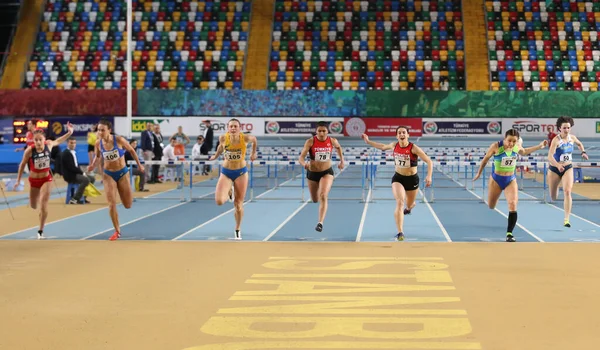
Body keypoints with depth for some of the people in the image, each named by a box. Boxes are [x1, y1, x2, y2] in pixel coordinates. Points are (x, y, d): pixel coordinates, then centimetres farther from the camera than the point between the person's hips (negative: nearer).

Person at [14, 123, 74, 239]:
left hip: (46, 179, 0)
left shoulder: (49, 144, -17)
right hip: (33, 180, 0)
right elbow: (22, 164, -8)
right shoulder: (29, 150, -23)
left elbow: (58, 141, 8)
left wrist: (69, 132, 0)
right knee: (34, 206, 17)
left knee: (43, 206, -11)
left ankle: (41, 231, 2)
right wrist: (18, 180, -2)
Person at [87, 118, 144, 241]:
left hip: (122, 173, -1)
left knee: (128, 205, 8)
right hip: (108, 174, 1)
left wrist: (139, 165, 4)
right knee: (111, 204, -10)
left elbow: (131, 150, -3)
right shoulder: (98, 143, -13)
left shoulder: (119, 140, -21)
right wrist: (93, 165, -11)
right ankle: (117, 231, 5)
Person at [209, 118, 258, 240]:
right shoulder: (223, 138, -15)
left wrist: (253, 153, 15)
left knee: (238, 205, 6)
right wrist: (215, 156, 20)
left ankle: (237, 230, 29)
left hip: (241, 172, -1)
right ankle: (229, 192, 20)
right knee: (219, 201, -18)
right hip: (226, 172, 1)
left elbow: (254, 140, 4)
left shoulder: (245, 138, -19)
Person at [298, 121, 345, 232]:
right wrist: (304, 164, -43)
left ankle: (320, 223, -22)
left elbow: (338, 147, 15)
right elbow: (301, 157, -22)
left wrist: (342, 161, 13)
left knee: (323, 197, -23)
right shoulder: (310, 142, -17)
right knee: (315, 200, 18)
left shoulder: (332, 141, -10)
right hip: (312, 173, 1)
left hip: (327, 172, -1)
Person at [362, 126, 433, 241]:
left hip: (412, 179, -1)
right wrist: (368, 141, 20)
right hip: (398, 178, 1)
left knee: (409, 204, 19)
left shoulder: (413, 148, -20)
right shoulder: (394, 145, -6)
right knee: (400, 202, -21)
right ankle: (400, 232, -22)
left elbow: (429, 161, -21)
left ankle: (408, 207, 63)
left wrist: (429, 176, -35)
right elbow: (383, 147, 18)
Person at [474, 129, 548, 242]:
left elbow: (524, 152, 17)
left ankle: (509, 233, -9)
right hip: (496, 179, -1)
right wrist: (479, 173, 6)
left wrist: (539, 146, 12)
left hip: (511, 180, 1)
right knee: (491, 206, 16)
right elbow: (486, 158, -5)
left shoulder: (517, 147, -9)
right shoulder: (496, 146, -21)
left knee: (513, 205, -18)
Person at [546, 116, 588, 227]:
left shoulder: (572, 138, -4)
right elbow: (550, 156, -33)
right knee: (553, 197, 12)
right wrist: (558, 165, -48)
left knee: (567, 192, -18)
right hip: (554, 169, -2)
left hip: (568, 168, 2)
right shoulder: (556, 140, -20)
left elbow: (579, 144, 22)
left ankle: (566, 220, -17)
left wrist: (583, 152, 5)